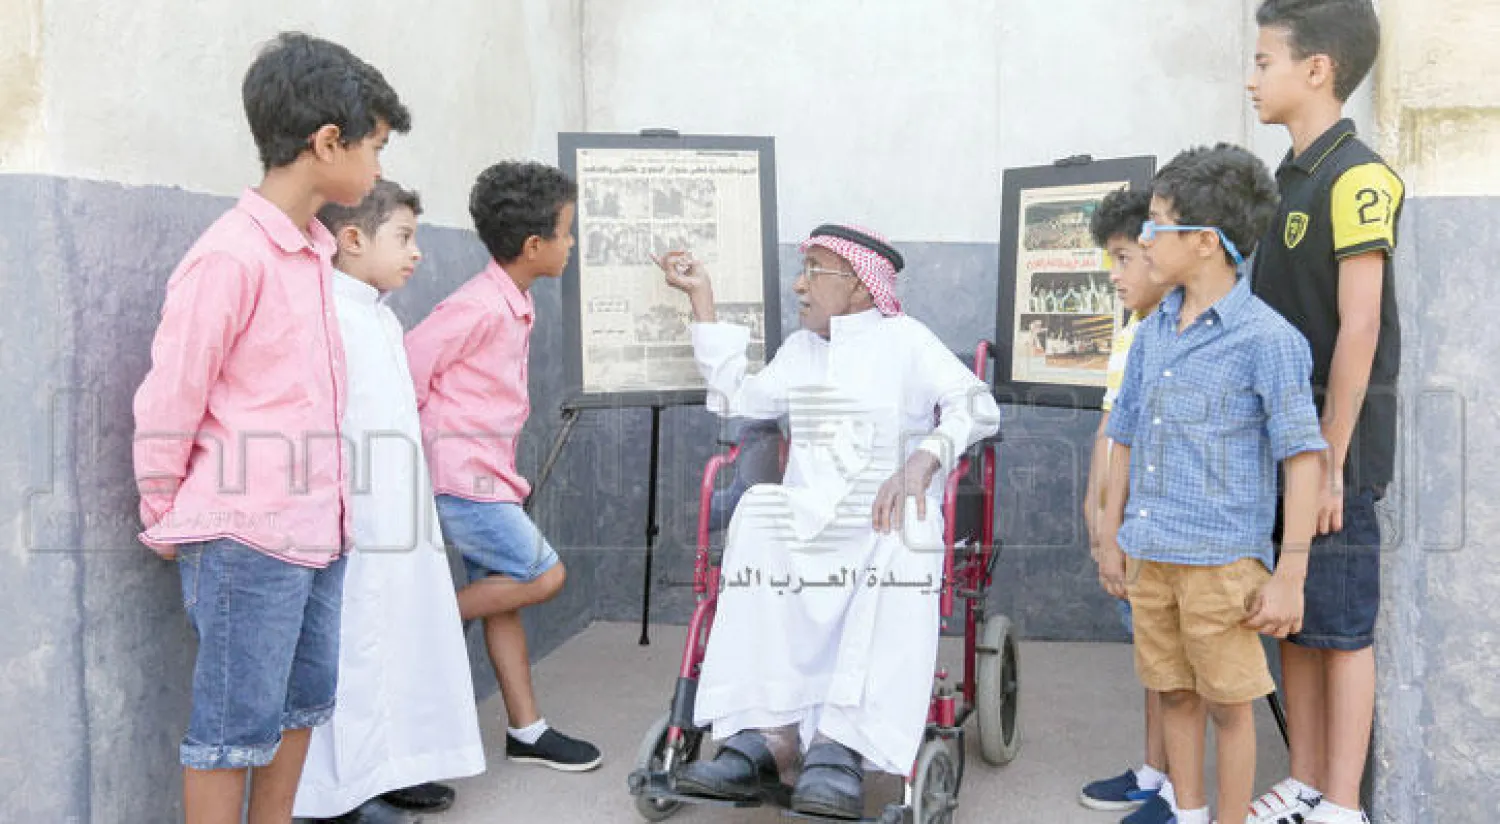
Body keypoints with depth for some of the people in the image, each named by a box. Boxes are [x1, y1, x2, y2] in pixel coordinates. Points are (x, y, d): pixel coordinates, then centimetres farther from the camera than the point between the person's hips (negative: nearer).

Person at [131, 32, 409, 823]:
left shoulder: (314, 250, 9)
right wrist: (165, 522, 0)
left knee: (303, 705, 18)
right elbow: (167, 404, -11)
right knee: (235, 726, 3)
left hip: (316, 530, 8)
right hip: (245, 539, -8)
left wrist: (332, 505, 14)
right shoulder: (230, 256, -17)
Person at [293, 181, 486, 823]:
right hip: (357, 525, -10)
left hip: (402, 523, 10)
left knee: (404, 641, 14)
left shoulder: (384, 318, 17)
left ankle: (392, 769, 26)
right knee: (355, 646, -4)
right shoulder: (327, 316, -14)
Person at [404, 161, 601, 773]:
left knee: (501, 594, 11)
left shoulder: (515, 304, 11)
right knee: (543, 575, -8)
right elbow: (407, 369, -19)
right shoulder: (479, 307, -19)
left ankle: (526, 730, 18)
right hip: (462, 476, -9)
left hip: (485, 475, 9)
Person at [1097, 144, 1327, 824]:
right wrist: (1111, 538, 16)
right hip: (1150, 555, 6)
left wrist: (1289, 577, -14)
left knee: (1227, 703, 5)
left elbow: (1302, 457, -13)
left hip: (1222, 560, -6)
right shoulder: (1152, 334, 8)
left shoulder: (1266, 339, -12)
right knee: (1174, 693, 17)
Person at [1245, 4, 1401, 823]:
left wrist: (1330, 461, -18)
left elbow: (1358, 330, -18)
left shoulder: (1355, 178, -14)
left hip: (1334, 444, -8)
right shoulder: (1291, 180, 12)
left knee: (1341, 627, 1)